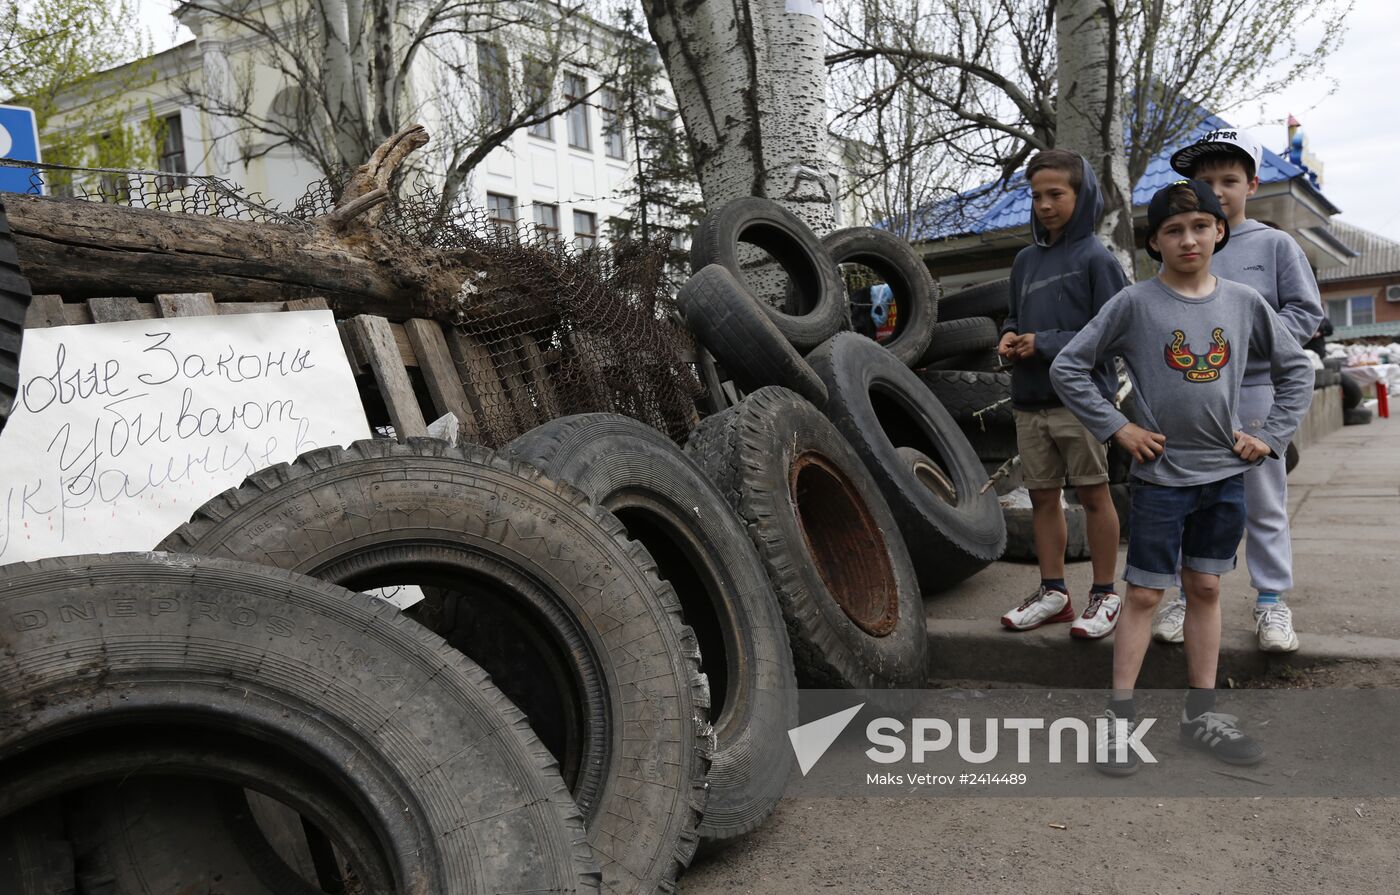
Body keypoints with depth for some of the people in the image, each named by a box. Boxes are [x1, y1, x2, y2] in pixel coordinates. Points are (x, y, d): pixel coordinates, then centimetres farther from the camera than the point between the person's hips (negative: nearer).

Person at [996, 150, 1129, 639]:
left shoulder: (1096, 259, -6)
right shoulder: (1025, 260, 13)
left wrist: (1046, 344, -15)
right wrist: (1010, 337, 1)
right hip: (1029, 401, 6)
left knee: (1093, 493, 4)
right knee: (1042, 495, 10)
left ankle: (1104, 594, 15)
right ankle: (1052, 591, 21)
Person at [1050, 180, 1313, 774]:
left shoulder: (1244, 303, 2)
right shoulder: (1134, 304, -8)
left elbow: (1296, 368, 14)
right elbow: (1068, 369, -6)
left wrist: (1272, 436, 4)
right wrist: (1117, 428, -9)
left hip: (1225, 475, 4)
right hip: (1160, 475, -3)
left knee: (1206, 589, 12)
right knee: (1144, 593, 1)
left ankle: (1201, 715, 23)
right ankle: (1119, 718, 11)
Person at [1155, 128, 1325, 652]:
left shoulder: (1275, 245, 2)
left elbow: (1306, 313, 0)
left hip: (1255, 393, -2)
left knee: (1264, 505, 6)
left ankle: (1271, 601, 17)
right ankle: (1190, 595, 21)